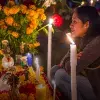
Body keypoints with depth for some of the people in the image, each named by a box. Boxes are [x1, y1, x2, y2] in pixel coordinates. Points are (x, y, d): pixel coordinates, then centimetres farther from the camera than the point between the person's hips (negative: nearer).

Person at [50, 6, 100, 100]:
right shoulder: (81, 38, 1)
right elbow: (68, 56, 9)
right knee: (54, 70, 3)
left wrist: (66, 61, -7)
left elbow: (71, 69, -30)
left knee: (60, 75, -17)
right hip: (87, 78, 8)